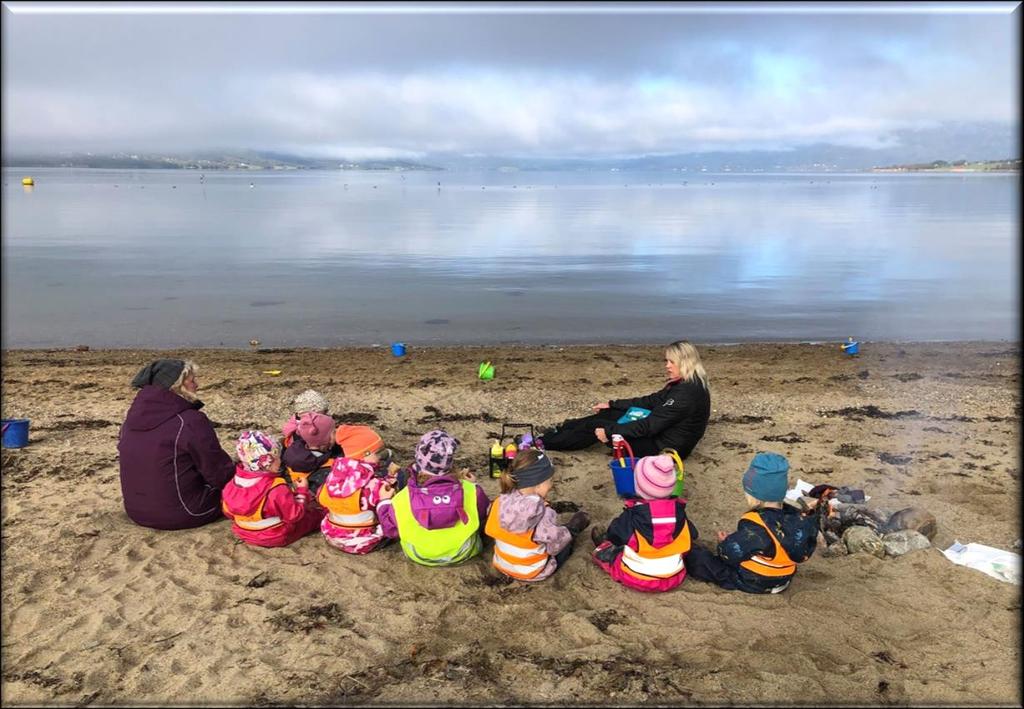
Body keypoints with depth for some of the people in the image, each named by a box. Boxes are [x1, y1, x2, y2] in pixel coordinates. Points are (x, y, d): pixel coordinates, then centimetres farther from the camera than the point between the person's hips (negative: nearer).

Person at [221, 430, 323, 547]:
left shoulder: (233, 484, -13)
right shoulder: (277, 489, -32)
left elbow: (228, 512, 2)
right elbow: (295, 515, -21)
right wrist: (302, 491, -9)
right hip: (276, 538, -7)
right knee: (315, 513, 14)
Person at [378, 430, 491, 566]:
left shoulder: (403, 498, -28)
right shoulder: (471, 491, -27)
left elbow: (390, 530, -8)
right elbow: (487, 514, -5)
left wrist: (384, 501, 8)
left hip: (418, 556, 0)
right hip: (463, 553, 0)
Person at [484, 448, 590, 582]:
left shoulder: (500, 502, -17)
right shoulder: (542, 514, -33)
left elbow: (490, 531, -1)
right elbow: (555, 546, -20)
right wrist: (567, 532, 2)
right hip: (532, 572, -5)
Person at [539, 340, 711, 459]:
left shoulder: (687, 393, -27)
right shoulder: (686, 384, 5)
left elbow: (650, 426, -28)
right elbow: (652, 400, 13)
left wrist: (609, 432, -23)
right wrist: (612, 404, 13)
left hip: (664, 448, -9)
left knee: (596, 427, -6)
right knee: (608, 414, 12)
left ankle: (544, 442, 8)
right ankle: (562, 429, 25)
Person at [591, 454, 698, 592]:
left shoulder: (632, 516, -21)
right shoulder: (678, 512, -12)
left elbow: (614, 535, -4)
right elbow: (691, 537, 4)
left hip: (636, 580, -3)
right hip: (674, 579, 3)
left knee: (602, 550, 17)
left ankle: (604, 543, 46)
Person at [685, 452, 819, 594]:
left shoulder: (754, 526, -31)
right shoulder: (795, 516, -10)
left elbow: (731, 553, -25)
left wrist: (724, 543, -1)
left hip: (750, 582, -7)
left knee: (698, 557, 1)